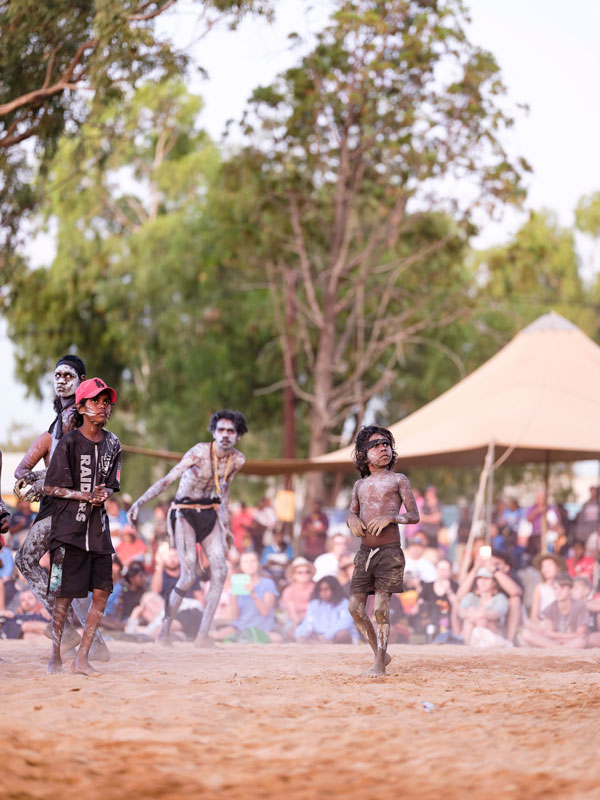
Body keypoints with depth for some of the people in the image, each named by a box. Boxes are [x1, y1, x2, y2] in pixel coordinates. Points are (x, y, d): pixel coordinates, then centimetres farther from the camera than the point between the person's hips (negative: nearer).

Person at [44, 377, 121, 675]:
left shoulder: (112, 444, 9)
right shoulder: (69, 442, -7)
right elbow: (51, 487, -6)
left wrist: (104, 493, -7)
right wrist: (84, 496, -15)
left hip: (98, 527, 5)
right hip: (69, 526, -5)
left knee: (102, 591, 0)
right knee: (64, 594, -3)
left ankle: (82, 658, 8)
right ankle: (55, 656, 9)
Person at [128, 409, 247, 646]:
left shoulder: (237, 460, 0)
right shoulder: (200, 452, -20)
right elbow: (167, 480, -23)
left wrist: (225, 527, 22)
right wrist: (139, 502, -31)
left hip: (209, 514, 6)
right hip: (184, 513, -6)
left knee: (220, 570, -11)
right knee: (189, 576, -15)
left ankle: (203, 636, -7)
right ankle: (165, 631, 4)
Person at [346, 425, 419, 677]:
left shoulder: (398, 480, 3)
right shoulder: (360, 485, 16)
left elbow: (414, 516, -1)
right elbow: (353, 513, 25)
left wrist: (390, 517, -18)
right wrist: (352, 519, 2)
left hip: (389, 552, -5)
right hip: (365, 552, 5)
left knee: (381, 609, -9)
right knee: (355, 607, 0)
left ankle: (380, 665, 0)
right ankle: (379, 653, 18)